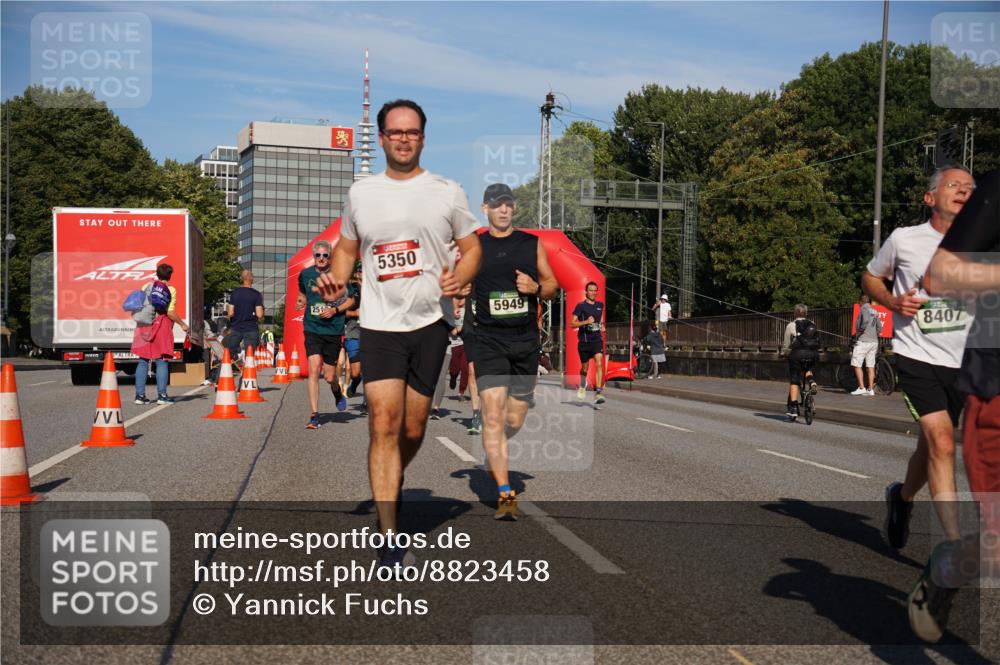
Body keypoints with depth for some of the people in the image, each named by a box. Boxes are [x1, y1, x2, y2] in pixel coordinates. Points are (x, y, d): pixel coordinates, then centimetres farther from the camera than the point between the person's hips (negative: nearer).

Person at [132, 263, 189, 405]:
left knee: (143, 361, 8)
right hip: (161, 327, -4)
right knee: (161, 361, 0)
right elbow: (170, 312, -12)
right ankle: (162, 395, -3)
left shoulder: (146, 287, 10)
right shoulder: (170, 290, -4)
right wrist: (182, 324, -1)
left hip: (144, 327, 4)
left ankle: (139, 395, 7)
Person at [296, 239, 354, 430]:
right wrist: (301, 301, 0)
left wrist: (335, 310, -11)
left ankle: (337, 392, 42)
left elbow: (351, 300, 5)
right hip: (312, 329, 1)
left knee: (329, 377, 4)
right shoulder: (305, 274, 3)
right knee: (314, 370, -15)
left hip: (333, 330, -1)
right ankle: (314, 415, -9)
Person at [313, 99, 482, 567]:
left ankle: (388, 486, 40)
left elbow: (472, 248, 9)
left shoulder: (447, 192, 4)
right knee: (384, 424, -13)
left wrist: (458, 277, -12)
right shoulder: (360, 193, 8)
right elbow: (347, 248, 19)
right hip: (379, 323, 0)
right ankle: (390, 539, -9)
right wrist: (336, 280, -2)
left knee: (413, 430, 8)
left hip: (431, 322, 0)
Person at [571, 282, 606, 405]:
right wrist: (586, 322, -23)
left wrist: (601, 324, 12)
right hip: (584, 340, -2)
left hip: (597, 339, 2)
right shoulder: (580, 306, -5)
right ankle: (582, 386, 42)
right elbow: (572, 324, -10)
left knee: (599, 363, -18)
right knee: (585, 367, 12)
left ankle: (598, 392, -23)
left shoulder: (600, 305, 10)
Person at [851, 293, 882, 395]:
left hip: (863, 341, -8)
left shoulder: (863, 308, -5)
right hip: (874, 341, 8)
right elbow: (879, 328, 14)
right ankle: (871, 389, 6)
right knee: (871, 366, 7)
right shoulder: (874, 311, 17)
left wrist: (859, 332, -13)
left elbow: (865, 321, -23)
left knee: (856, 364, -4)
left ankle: (861, 387, -10)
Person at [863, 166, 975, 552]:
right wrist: (893, 301, -8)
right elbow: (870, 278, 12)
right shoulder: (904, 239, -3)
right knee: (942, 443, -18)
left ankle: (903, 497, 47)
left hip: (961, 363, 4)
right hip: (917, 358, -4)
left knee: (931, 447, 15)